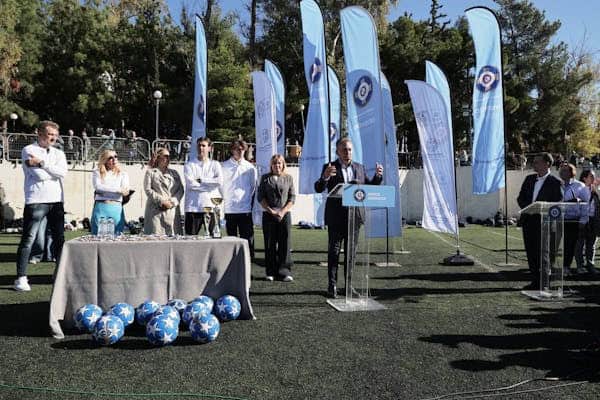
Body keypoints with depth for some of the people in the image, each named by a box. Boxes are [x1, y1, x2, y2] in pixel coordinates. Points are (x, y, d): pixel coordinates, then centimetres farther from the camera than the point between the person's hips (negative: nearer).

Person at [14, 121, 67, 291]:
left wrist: (42, 163, -12)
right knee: (28, 239, -3)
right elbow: (40, 175, -13)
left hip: (56, 200, 5)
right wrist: (55, 172, 1)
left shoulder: (59, 153, 15)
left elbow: (63, 172, -6)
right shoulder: (29, 150, 1)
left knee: (59, 239, 10)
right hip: (36, 200, -5)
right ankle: (21, 278, 2)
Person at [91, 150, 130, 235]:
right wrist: (118, 189, -11)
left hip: (116, 209, 1)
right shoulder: (97, 172, 12)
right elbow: (97, 187, -7)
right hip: (100, 208, -1)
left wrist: (104, 190, -11)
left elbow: (125, 191, -2)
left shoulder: (123, 174, 15)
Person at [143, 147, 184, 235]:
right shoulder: (150, 172, 10)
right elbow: (148, 190, -2)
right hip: (156, 211, -3)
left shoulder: (174, 173, 20)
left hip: (173, 210, 3)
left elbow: (181, 190, 10)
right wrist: (162, 201, -11)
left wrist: (173, 201, -7)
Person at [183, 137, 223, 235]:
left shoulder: (215, 165, 12)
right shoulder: (189, 165, 9)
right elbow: (190, 183, -8)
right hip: (193, 208, -1)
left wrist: (201, 180, -6)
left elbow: (219, 181, -7)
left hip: (211, 207, 1)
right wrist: (210, 185, -5)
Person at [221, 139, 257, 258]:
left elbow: (254, 187, 11)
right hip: (229, 209, 0)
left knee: (248, 238, -2)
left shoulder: (250, 168, 7)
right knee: (231, 238, 8)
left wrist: (251, 204, 6)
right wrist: (221, 206, -1)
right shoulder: (224, 167, 3)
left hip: (246, 209, 0)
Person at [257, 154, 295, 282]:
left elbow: (292, 198, 5)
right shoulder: (265, 178, 9)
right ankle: (271, 272, 8)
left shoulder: (288, 178, 10)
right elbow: (260, 197, 5)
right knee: (270, 244, 2)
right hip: (268, 214, 0)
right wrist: (270, 210, -7)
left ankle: (284, 271, 1)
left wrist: (283, 211, -8)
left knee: (285, 243, -3)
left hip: (284, 214, 0)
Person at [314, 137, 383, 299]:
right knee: (334, 252, 1)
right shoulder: (329, 167, -3)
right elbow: (318, 189, -12)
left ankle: (349, 284, 22)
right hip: (336, 217, -4)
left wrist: (378, 176, -4)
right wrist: (325, 177, -33)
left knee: (350, 252, 11)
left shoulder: (360, 167, 11)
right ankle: (332, 285, 9)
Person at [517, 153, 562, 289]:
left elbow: (558, 203, -8)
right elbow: (520, 198, 13)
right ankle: (535, 281, 18)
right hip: (528, 220, 6)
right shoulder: (529, 179, 14)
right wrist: (527, 207, -6)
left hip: (543, 222, -6)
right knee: (531, 252, 9)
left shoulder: (555, 182, -4)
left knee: (542, 252, -4)